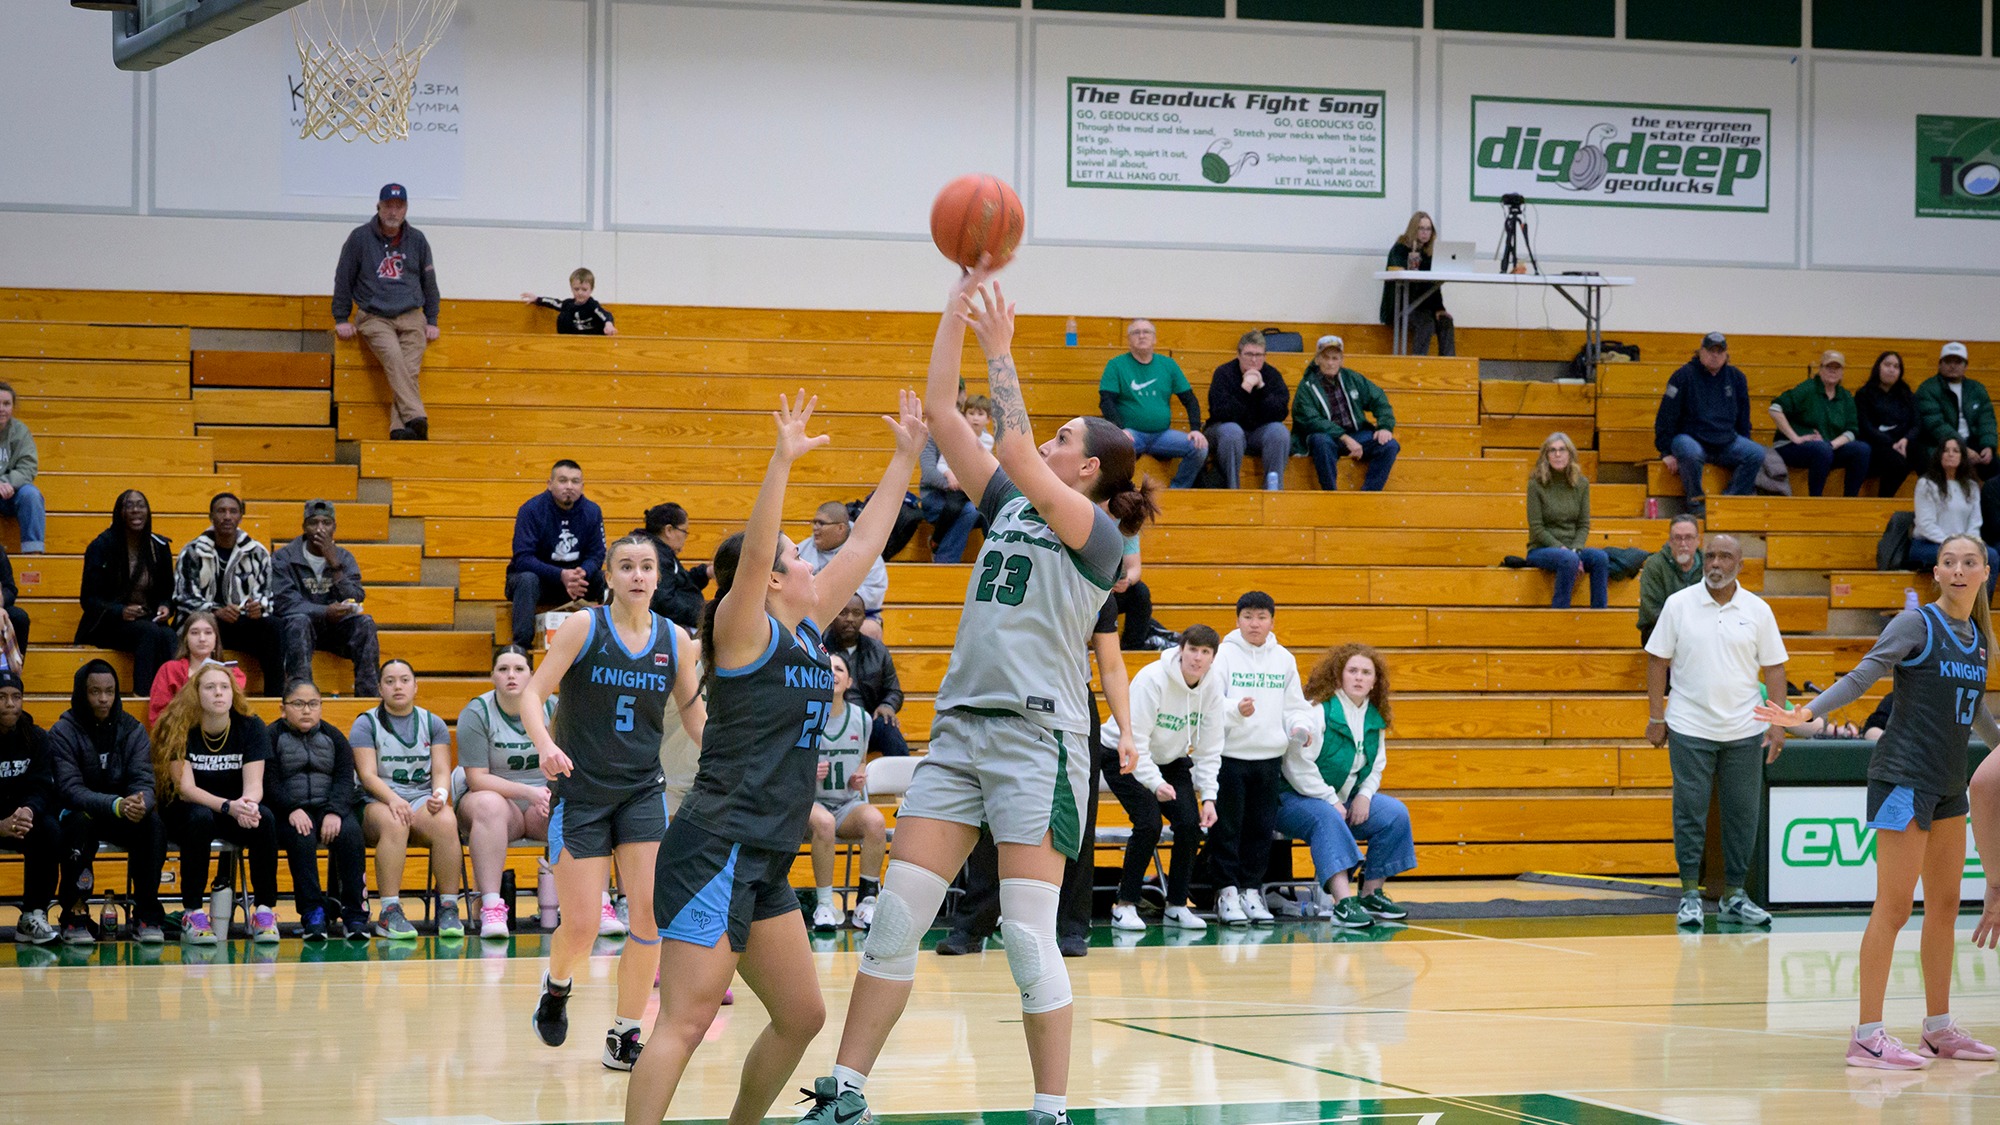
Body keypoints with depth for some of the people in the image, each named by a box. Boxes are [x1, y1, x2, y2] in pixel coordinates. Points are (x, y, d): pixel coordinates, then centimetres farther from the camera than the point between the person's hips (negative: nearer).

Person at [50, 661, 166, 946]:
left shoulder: (133, 730, 0)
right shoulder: (63, 732, -10)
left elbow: (144, 782, -9)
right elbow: (70, 789, -21)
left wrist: (141, 803, -36)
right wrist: (117, 805, -38)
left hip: (124, 815, 3)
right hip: (80, 813, -3)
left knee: (154, 821, -27)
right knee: (80, 821, -36)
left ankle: (147, 915, -19)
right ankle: (74, 914, -24)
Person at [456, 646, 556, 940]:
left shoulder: (551, 708, 3)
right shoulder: (475, 714, -7)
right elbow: (477, 779, -12)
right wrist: (528, 792, -24)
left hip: (543, 803, 3)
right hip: (496, 796, -3)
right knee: (489, 804, -39)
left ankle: (600, 906, -26)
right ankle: (491, 908, -46)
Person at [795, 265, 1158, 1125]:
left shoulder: (1098, 531, -3)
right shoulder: (1010, 505, 16)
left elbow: (1016, 452, -18)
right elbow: (942, 416, 11)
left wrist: (1001, 351, -14)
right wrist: (957, 310, 6)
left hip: (1038, 737, -7)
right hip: (960, 727, 7)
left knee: (1028, 937, -8)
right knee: (895, 916, 1)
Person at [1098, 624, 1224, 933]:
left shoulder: (1213, 685, -11)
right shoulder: (1152, 678, -28)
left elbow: (1210, 747, -6)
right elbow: (1135, 737, -29)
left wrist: (1208, 797, -14)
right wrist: (1155, 783, -38)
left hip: (1171, 758, 5)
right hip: (1123, 756, -5)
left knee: (1191, 823, -11)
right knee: (1149, 822, -22)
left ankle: (1177, 906, 2)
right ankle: (1124, 906, -11)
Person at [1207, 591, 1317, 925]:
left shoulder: (1283, 659, 9)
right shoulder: (1225, 655, -4)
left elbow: (1294, 705, 13)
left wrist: (1301, 727, -7)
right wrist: (1235, 709, -30)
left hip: (1270, 756, 4)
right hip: (1229, 756, -4)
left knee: (1261, 828, 7)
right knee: (1227, 828, -1)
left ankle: (1251, 891, 16)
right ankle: (1227, 892, 6)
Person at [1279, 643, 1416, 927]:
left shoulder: (1374, 719, 8)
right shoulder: (1317, 711, -18)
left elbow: (1377, 766, 14)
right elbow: (1298, 766, -24)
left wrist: (1364, 795, -7)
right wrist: (1332, 802, -23)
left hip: (1344, 800, 8)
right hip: (1296, 798, -8)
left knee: (1396, 813, -9)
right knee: (1327, 819, -38)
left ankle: (1371, 893, -1)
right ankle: (1343, 902, -49)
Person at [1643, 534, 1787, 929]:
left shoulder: (1758, 610, 3)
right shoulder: (1679, 605, 0)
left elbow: (1773, 669, 6)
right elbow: (1657, 661, 3)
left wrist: (1777, 722, -1)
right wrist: (1656, 716, -2)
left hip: (1744, 732, 2)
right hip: (1690, 729, -2)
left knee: (1742, 814, 4)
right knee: (1690, 812, -1)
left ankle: (1734, 896, 13)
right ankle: (1690, 895, 7)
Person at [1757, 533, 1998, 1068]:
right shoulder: (1916, 624, -9)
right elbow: (1862, 677, -15)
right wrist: (1808, 712, -30)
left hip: (1948, 783, 8)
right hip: (1904, 776, -8)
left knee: (1945, 905, 11)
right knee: (1894, 906, -10)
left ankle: (1939, 1028, 21)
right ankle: (1867, 1037, -10)